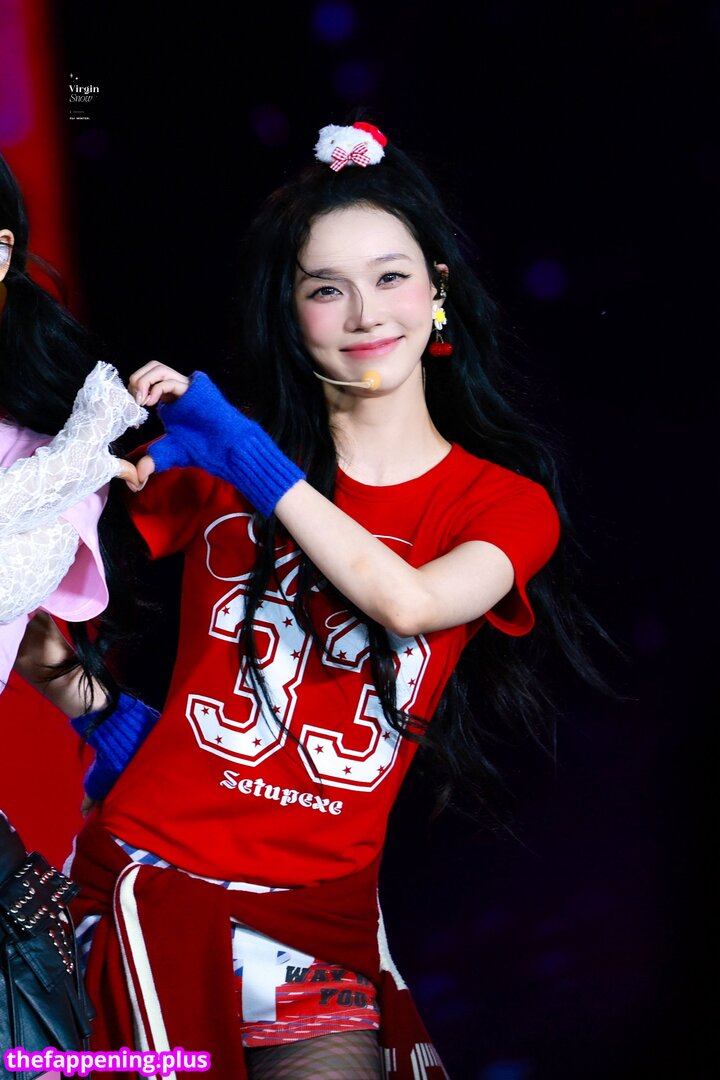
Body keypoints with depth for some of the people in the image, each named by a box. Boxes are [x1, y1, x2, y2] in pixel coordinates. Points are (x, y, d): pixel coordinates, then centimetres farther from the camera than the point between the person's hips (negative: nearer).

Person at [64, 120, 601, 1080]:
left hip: (326, 903, 1)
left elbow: (409, 601, -16)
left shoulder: (508, 502, 5)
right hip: (157, 872, 0)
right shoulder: (212, 456, 5)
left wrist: (250, 458, -17)